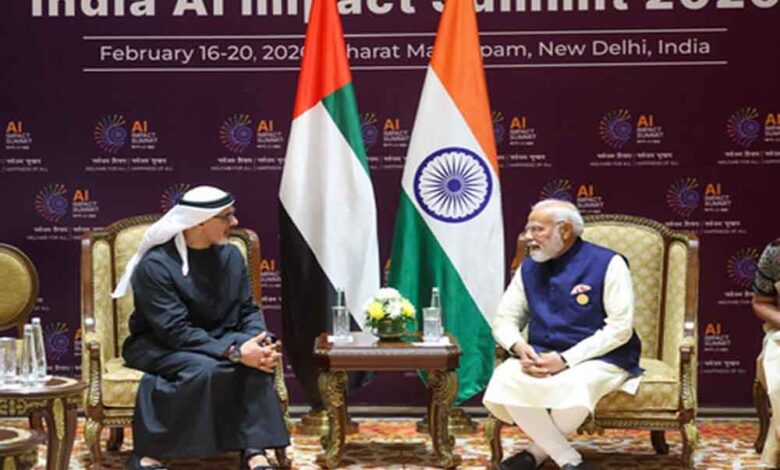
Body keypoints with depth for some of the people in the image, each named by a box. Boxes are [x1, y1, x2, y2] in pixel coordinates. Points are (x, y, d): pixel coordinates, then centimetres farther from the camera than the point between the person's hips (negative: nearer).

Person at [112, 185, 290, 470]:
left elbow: (248, 310, 2)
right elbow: (176, 331, -26)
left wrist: (263, 341, -22)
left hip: (215, 341, 5)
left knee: (257, 360, -26)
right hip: (157, 346, -5)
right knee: (204, 368, -36)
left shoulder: (230, 256, 0)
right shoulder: (155, 265, -19)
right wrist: (234, 351, -34)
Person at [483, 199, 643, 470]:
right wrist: (519, 347, -13)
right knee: (504, 380, -27)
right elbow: (504, 320, 12)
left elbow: (620, 328, -14)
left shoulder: (607, 264, -8)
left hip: (600, 359, -4)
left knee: (574, 386, -38)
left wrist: (566, 360, -20)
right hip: (541, 357, 5)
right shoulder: (528, 268, 9)